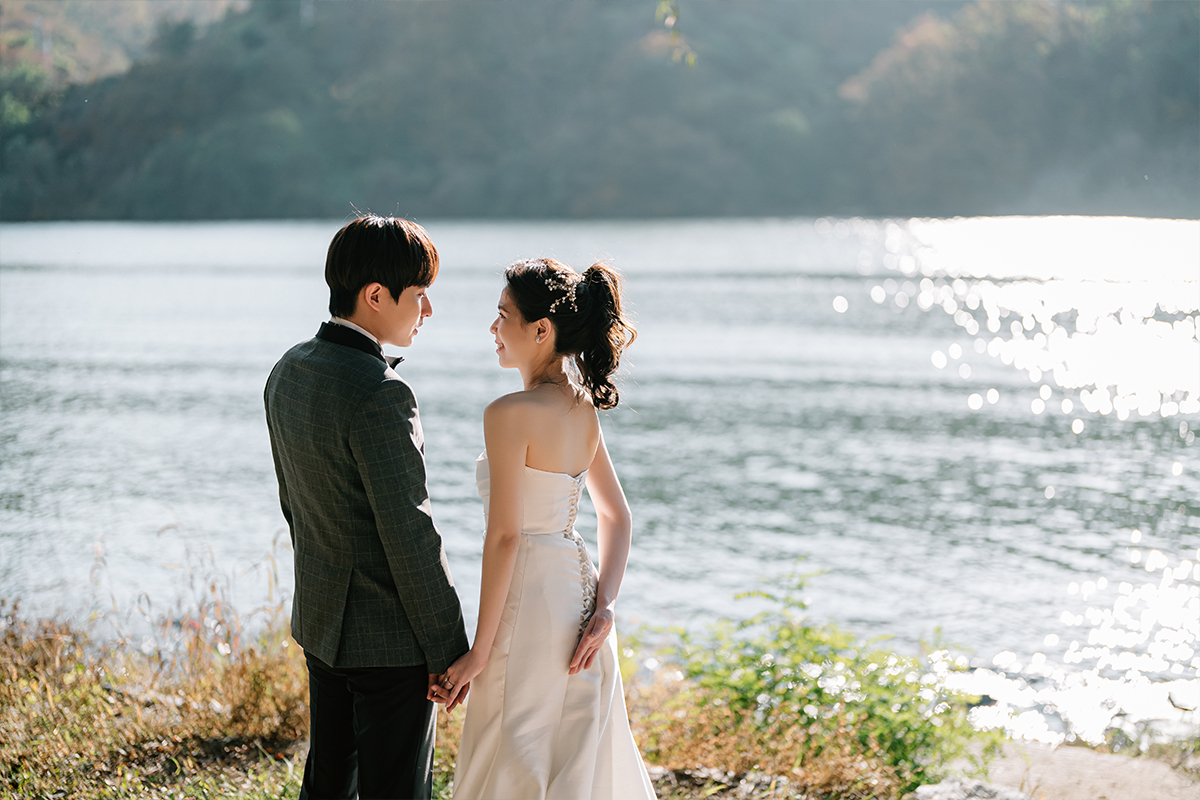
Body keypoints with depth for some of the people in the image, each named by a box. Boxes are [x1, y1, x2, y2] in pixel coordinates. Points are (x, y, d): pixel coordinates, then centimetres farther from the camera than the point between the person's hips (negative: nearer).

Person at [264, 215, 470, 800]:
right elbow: (408, 533, -22)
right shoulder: (379, 395, -24)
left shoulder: (288, 372, 4)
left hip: (320, 620, 9)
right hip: (388, 638, -9)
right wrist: (448, 649, -14)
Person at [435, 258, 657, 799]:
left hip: (531, 602, -8)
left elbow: (505, 537, -19)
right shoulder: (584, 408, 7)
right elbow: (616, 516, 9)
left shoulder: (511, 414, -18)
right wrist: (604, 607, 2)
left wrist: (479, 650, -14)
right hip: (578, 591, 8)